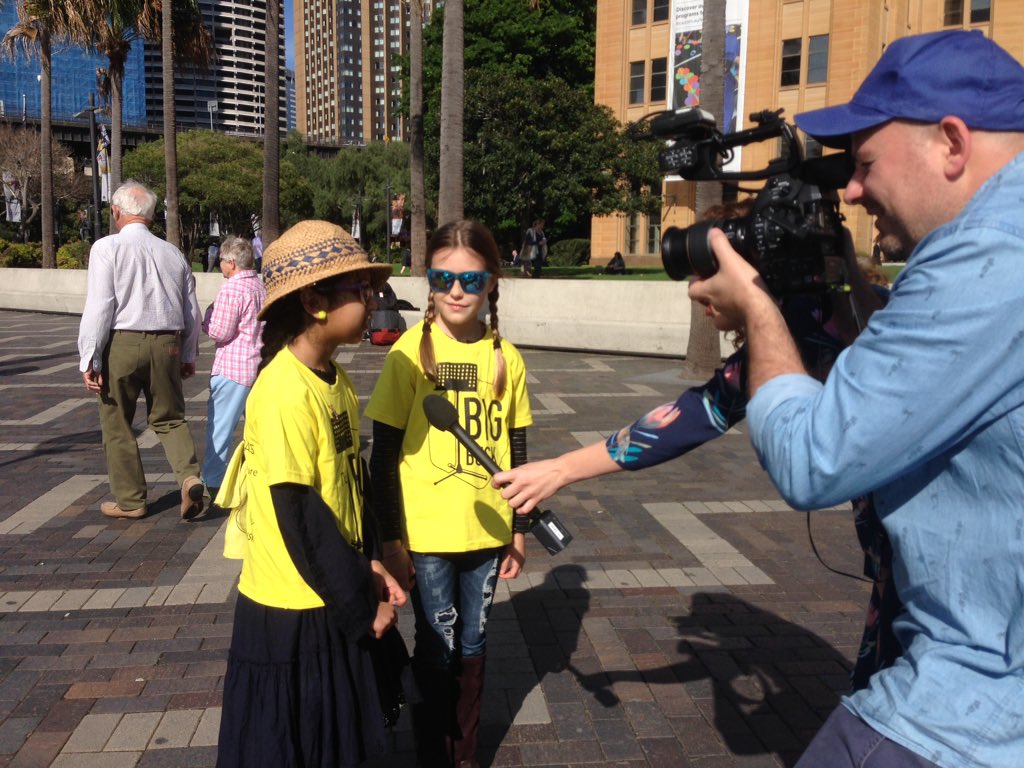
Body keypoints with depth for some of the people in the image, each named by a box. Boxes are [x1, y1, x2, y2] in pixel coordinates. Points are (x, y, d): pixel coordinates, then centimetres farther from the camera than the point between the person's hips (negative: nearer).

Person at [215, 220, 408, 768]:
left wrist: (369, 562, 1)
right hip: (291, 612, -8)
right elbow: (301, 518, -22)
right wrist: (363, 607, -14)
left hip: (336, 601, 8)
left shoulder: (334, 380, 3)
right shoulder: (284, 392, -24)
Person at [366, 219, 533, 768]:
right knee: (438, 649, 9)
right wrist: (390, 540, -8)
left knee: (471, 646, 17)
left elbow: (517, 451, 6)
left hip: (486, 531, 3)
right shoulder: (411, 352, -10)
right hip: (426, 534, -3)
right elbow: (383, 455, -7)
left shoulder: (506, 357, -1)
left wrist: (519, 530, 8)